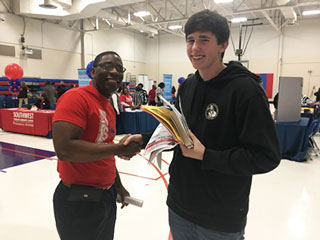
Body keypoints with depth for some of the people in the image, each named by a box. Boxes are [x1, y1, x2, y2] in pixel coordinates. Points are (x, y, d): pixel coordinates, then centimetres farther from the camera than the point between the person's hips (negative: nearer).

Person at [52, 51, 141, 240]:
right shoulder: (76, 97, -18)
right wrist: (119, 148, -22)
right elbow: (64, 149, -29)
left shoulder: (108, 106, 8)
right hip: (79, 199, -8)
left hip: (107, 195, 8)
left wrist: (118, 186, 19)